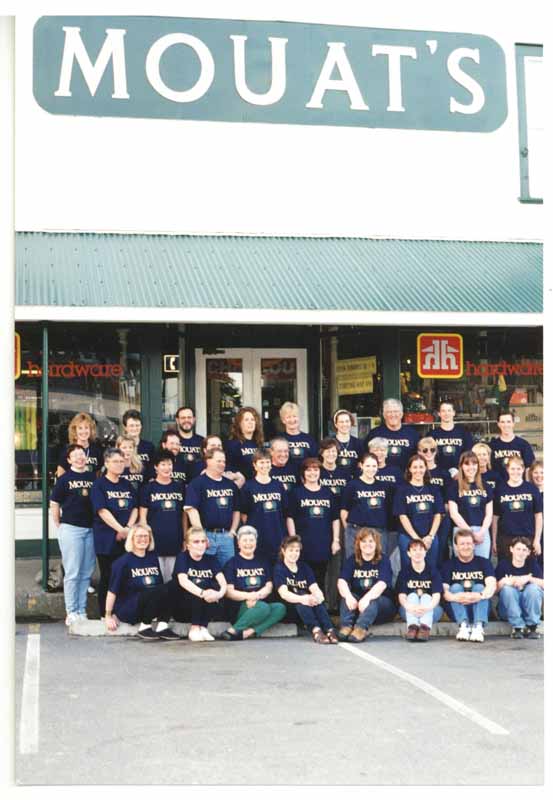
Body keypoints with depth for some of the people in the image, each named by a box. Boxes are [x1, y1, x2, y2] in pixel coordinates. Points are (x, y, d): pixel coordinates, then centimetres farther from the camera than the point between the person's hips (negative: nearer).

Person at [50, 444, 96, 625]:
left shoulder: (93, 478, 9)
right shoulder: (64, 479, -1)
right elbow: (54, 504, 2)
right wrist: (60, 526, 0)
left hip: (90, 529, 4)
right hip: (71, 528, -4)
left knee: (86, 573, 8)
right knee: (72, 573, -2)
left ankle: (82, 611, 16)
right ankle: (71, 612, 4)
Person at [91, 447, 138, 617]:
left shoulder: (127, 485, 13)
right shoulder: (99, 485, -3)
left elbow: (135, 509, 9)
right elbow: (102, 511, -12)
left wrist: (128, 528, -8)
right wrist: (121, 529, -18)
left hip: (126, 538, 4)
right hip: (106, 539, -4)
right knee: (107, 577, 0)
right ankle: (105, 615, 8)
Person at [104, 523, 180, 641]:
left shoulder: (153, 558, 12)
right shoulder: (123, 561, -5)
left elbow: (161, 584, 16)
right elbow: (112, 590, -6)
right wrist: (109, 616, -7)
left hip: (152, 604, 5)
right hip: (127, 608, -5)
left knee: (168, 588, -22)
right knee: (155, 591, -31)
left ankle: (162, 627, -21)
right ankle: (144, 627, -15)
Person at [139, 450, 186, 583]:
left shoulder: (179, 487, 10)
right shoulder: (148, 488, 2)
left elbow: (184, 515, 14)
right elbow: (142, 516, 1)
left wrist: (185, 538, 10)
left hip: (175, 541, 3)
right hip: (155, 540, -3)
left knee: (171, 580, 6)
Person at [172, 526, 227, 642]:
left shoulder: (211, 559, 4)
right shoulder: (182, 557, -7)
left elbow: (222, 582, -13)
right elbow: (183, 581, -26)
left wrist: (220, 593, -36)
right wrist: (203, 593, -42)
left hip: (207, 609, 3)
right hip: (182, 609, -3)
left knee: (215, 586, -23)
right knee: (200, 584, -28)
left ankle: (202, 627, -21)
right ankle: (194, 629, -23)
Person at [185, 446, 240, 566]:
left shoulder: (230, 485, 15)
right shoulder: (197, 484, -4)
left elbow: (236, 510, 21)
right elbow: (192, 510, -11)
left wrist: (232, 531, 10)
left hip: (226, 536, 5)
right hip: (207, 535, -5)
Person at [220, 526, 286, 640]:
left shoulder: (263, 562, 19)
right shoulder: (232, 563, 6)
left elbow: (269, 587, 8)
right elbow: (229, 591, -3)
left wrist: (256, 596, -13)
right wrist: (247, 596, -21)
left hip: (261, 603, 5)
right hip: (240, 608, -5)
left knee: (280, 608, -26)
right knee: (263, 607, -34)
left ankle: (248, 632, -33)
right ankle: (233, 630, -26)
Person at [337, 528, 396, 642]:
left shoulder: (383, 560, -5)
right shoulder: (351, 561, 4)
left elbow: (382, 584, -22)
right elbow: (341, 581, -12)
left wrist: (366, 598, -39)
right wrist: (348, 596, -34)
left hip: (382, 604, -3)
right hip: (356, 603, 3)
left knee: (373, 601, -34)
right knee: (346, 596, -26)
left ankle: (361, 628, -54)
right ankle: (346, 626, -44)